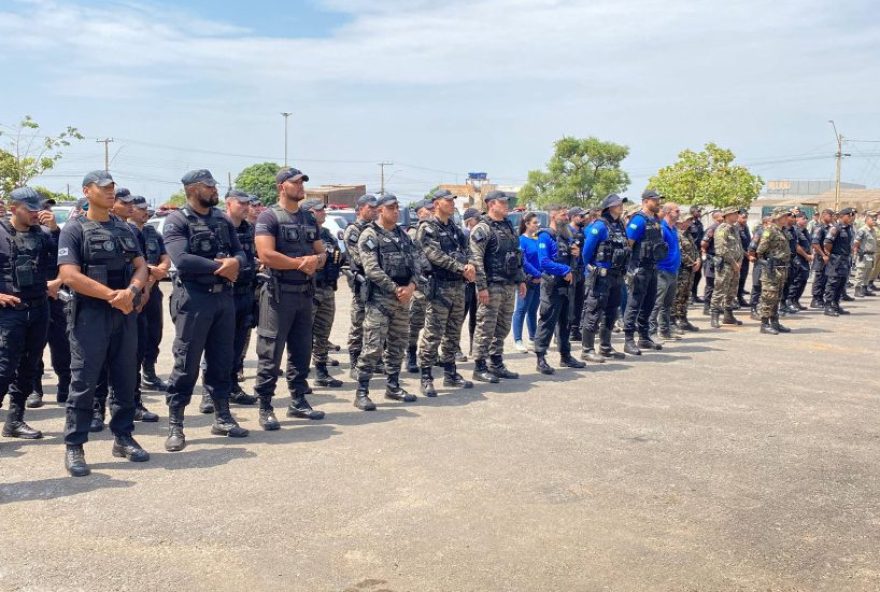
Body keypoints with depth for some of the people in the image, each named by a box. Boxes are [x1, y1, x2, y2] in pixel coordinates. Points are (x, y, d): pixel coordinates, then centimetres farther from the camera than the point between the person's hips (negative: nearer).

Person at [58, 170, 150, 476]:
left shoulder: (125, 229, 13)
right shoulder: (75, 229, -3)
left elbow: (141, 266, 7)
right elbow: (69, 275, -14)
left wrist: (130, 291, -15)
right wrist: (112, 295, -17)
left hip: (126, 313, 5)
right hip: (90, 315, -5)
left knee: (125, 380, 10)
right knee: (84, 383, -2)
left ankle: (123, 437, 22)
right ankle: (74, 447, 6)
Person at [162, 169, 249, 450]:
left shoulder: (223, 219, 13)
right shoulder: (176, 221, -7)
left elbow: (242, 254, 9)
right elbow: (181, 260, -20)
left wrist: (235, 263, -14)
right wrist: (218, 266, -13)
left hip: (224, 296, 6)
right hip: (193, 298, -6)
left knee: (222, 361, 13)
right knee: (186, 364, -2)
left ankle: (222, 418, 25)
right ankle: (175, 426, 6)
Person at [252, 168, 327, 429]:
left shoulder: (309, 219, 15)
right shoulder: (269, 217, -7)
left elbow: (322, 253, 15)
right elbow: (266, 255, -18)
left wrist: (316, 260, -10)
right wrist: (301, 263, -11)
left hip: (305, 293, 7)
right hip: (279, 293, -7)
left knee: (302, 352, 13)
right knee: (270, 354, -4)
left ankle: (298, 401, 23)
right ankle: (265, 408, 3)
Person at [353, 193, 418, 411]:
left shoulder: (403, 235, 16)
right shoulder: (370, 235, -5)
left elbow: (413, 263, 12)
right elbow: (372, 269, -14)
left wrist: (411, 286, -7)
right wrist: (395, 289, -16)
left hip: (403, 298, 7)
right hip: (379, 298, -7)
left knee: (397, 346, 13)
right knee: (373, 347, -9)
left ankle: (393, 387, 24)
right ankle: (361, 393, -4)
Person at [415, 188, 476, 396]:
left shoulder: (455, 228, 18)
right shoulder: (427, 229, -6)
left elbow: (464, 252, 13)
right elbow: (435, 255, -18)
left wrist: (469, 266, -10)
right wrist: (461, 268, -20)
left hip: (458, 286, 8)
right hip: (439, 287, -8)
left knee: (453, 334, 14)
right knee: (432, 335, -7)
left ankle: (450, 373, 25)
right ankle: (426, 378, -1)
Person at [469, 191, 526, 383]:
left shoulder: (508, 226, 16)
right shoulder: (482, 229, -10)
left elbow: (517, 255, 23)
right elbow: (476, 260, -16)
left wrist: (521, 279, 17)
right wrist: (482, 287, -21)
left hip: (509, 286, 8)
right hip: (492, 286, -8)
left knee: (503, 327, 13)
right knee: (486, 327, -4)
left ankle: (497, 364, 23)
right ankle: (480, 368, 3)